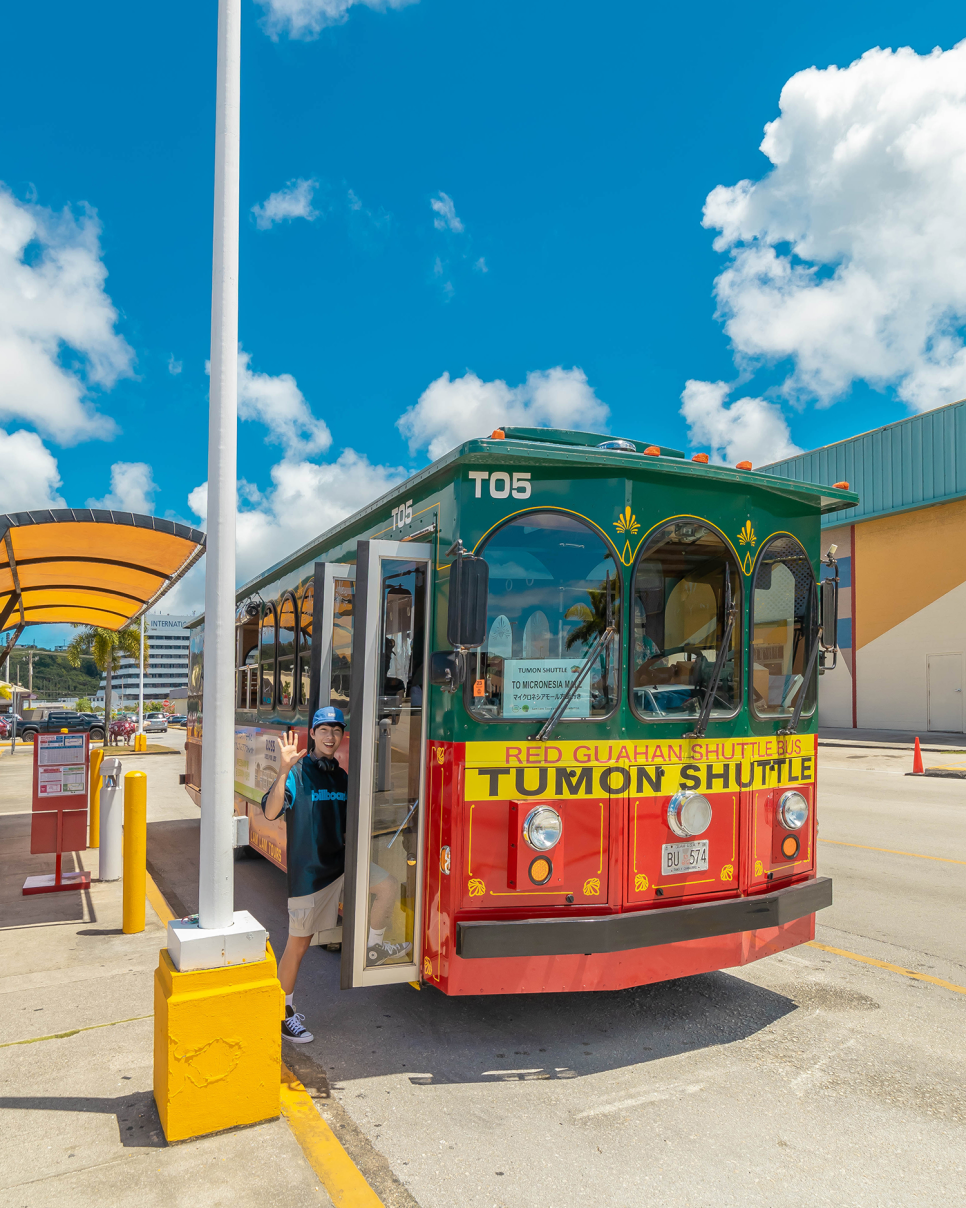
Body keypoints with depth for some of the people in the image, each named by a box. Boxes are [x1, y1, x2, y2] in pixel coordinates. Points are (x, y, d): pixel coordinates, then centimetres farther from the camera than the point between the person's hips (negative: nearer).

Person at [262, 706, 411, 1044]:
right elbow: (270, 813, -28)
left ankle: (374, 948, 9)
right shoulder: (298, 774, -12)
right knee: (298, 944, 5)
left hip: (341, 862, 5)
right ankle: (285, 1012, 25)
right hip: (308, 870, -5)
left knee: (388, 886, -15)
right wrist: (284, 771, -41)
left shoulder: (342, 777, 8)